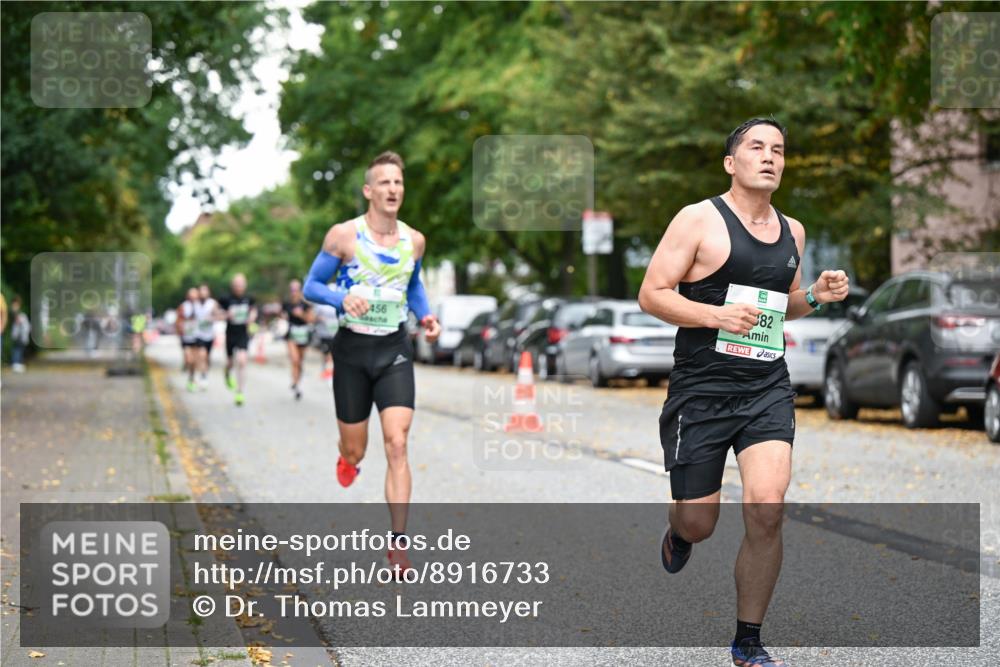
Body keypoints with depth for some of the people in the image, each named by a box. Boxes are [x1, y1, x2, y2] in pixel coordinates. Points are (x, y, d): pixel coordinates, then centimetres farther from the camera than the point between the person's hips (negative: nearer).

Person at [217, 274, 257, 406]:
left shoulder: (249, 299, -3)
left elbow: (253, 310, 16)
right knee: (230, 362, 13)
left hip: (243, 335, 0)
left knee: (242, 361, -15)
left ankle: (240, 392, -8)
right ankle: (228, 374, 53)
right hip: (231, 335, 0)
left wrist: (252, 317, -5)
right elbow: (219, 314, 0)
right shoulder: (226, 299, -10)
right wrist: (227, 315, -20)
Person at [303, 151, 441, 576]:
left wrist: (426, 316, 5)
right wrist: (343, 298, -21)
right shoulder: (343, 236, -7)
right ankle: (347, 460, 48)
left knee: (397, 445, -13)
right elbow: (311, 286, -1)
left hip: (395, 350, 2)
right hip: (353, 349, -2)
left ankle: (398, 544, -10)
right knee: (355, 451, 6)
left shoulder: (414, 240, 4)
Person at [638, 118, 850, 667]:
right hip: (700, 390, -3)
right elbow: (651, 294, -8)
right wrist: (717, 315, -22)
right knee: (699, 524, 3)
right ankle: (680, 531, 45)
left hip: (767, 389, 4)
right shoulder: (700, 220, -5)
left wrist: (817, 295, 5)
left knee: (766, 510, -15)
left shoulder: (791, 231, 13)